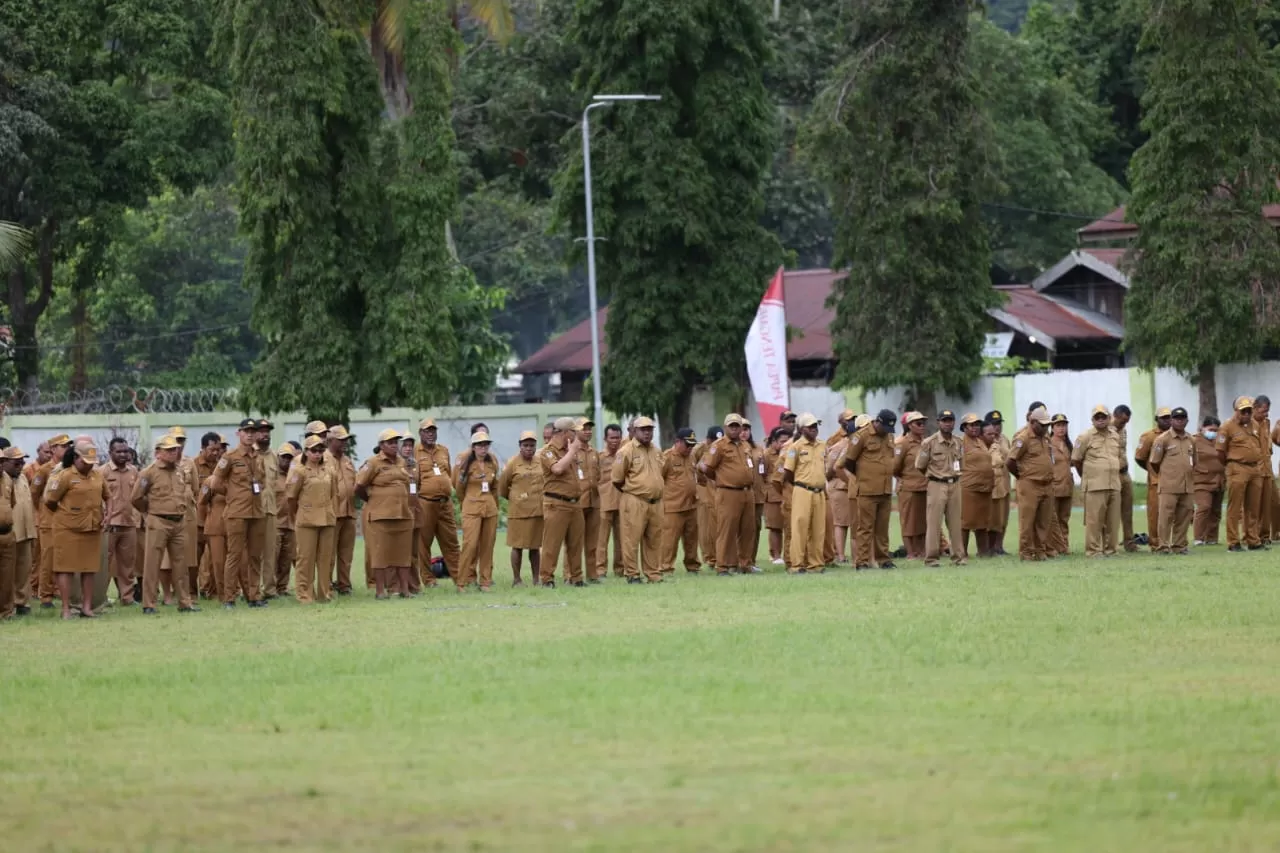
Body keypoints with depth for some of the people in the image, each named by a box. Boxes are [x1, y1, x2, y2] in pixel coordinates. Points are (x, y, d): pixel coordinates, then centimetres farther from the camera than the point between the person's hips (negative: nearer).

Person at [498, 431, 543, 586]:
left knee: (535, 546, 8)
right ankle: (516, 579, 7)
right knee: (517, 546, 0)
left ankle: (536, 579, 13)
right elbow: (502, 486, 3)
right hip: (518, 511, -4)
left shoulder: (541, 463, 7)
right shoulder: (513, 463, -5)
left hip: (538, 510, 4)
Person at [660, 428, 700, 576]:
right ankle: (667, 568, -4)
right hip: (673, 507, -7)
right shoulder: (667, 457, -11)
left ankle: (692, 566, 24)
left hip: (691, 506, 7)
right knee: (670, 539, -7)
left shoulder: (691, 456, 13)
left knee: (691, 538, 14)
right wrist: (665, 495, -9)